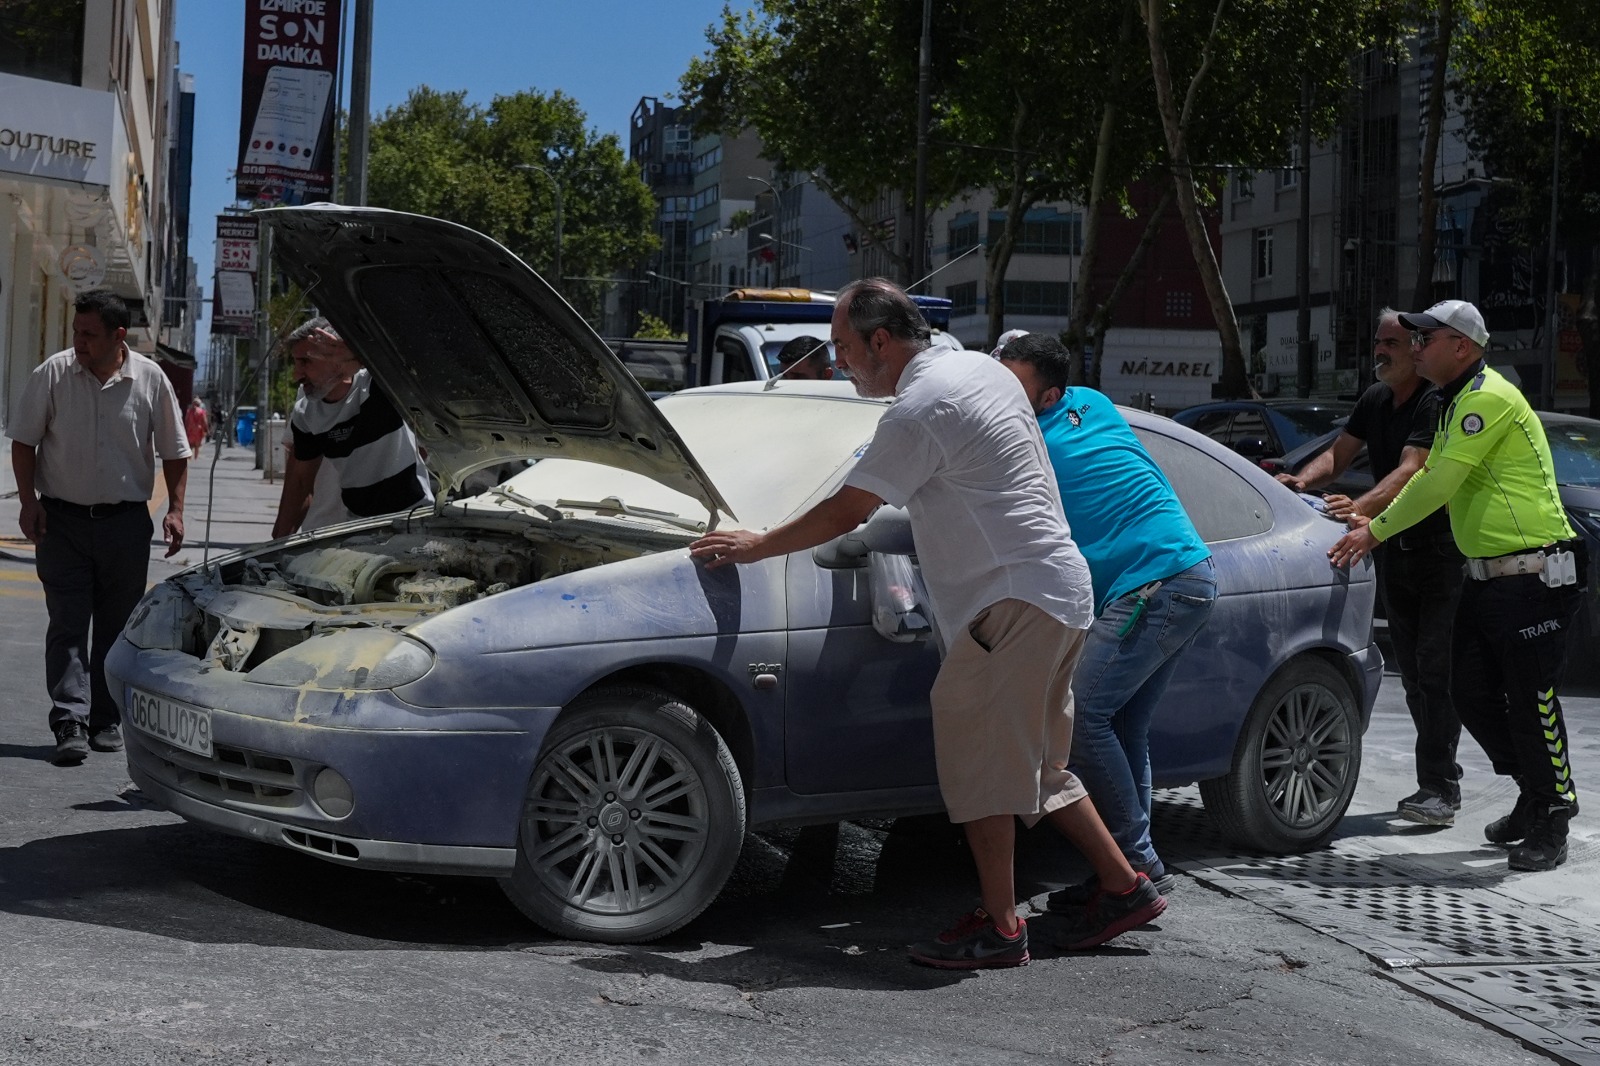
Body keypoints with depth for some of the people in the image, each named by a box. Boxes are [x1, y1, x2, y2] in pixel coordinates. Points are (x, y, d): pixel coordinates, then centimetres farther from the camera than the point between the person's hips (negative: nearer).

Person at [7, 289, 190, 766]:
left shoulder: (151, 380, -1)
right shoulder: (52, 374, -3)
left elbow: (174, 452, 6)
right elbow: (23, 441, 2)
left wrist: (175, 509, -2)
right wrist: (29, 501, -7)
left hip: (126, 521, 1)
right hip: (62, 519, -1)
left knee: (117, 627, 7)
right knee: (68, 624, -7)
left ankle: (107, 721, 17)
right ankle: (70, 723, -11)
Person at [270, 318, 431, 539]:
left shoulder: (377, 384, -16)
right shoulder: (304, 416, 1)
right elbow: (300, 479, 10)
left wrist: (361, 355, -56)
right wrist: (280, 541, 10)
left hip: (413, 517, -5)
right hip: (357, 524, 5)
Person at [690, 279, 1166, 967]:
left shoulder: (920, 411, -15)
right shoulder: (981, 368, 15)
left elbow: (845, 514, -12)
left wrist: (756, 547, 0)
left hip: (1017, 596, -10)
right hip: (1059, 590, 10)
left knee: (978, 758, -7)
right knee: (1036, 764, 16)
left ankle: (1000, 929, -4)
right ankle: (1126, 888, 21)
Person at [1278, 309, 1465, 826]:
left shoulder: (1434, 403, -17)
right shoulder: (1375, 399, 10)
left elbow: (1410, 471, -29)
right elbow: (1339, 453, 9)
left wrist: (1360, 509, -44)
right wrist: (1303, 480, -12)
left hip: (1441, 554, -8)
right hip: (1393, 552, 8)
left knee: (1436, 671, -11)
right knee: (1413, 673, 10)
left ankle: (1438, 787, -10)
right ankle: (1441, 781, 19)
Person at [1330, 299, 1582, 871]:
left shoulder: (1490, 398, -16)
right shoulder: (1457, 404, 16)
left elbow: (1442, 482, -19)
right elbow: (1429, 478, 22)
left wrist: (1377, 530, -11)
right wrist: (1374, 523, 11)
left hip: (1535, 576, -10)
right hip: (1486, 576, 10)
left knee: (1531, 703, -4)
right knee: (1472, 695, 11)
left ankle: (1551, 823, 9)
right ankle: (1535, 795, 27)